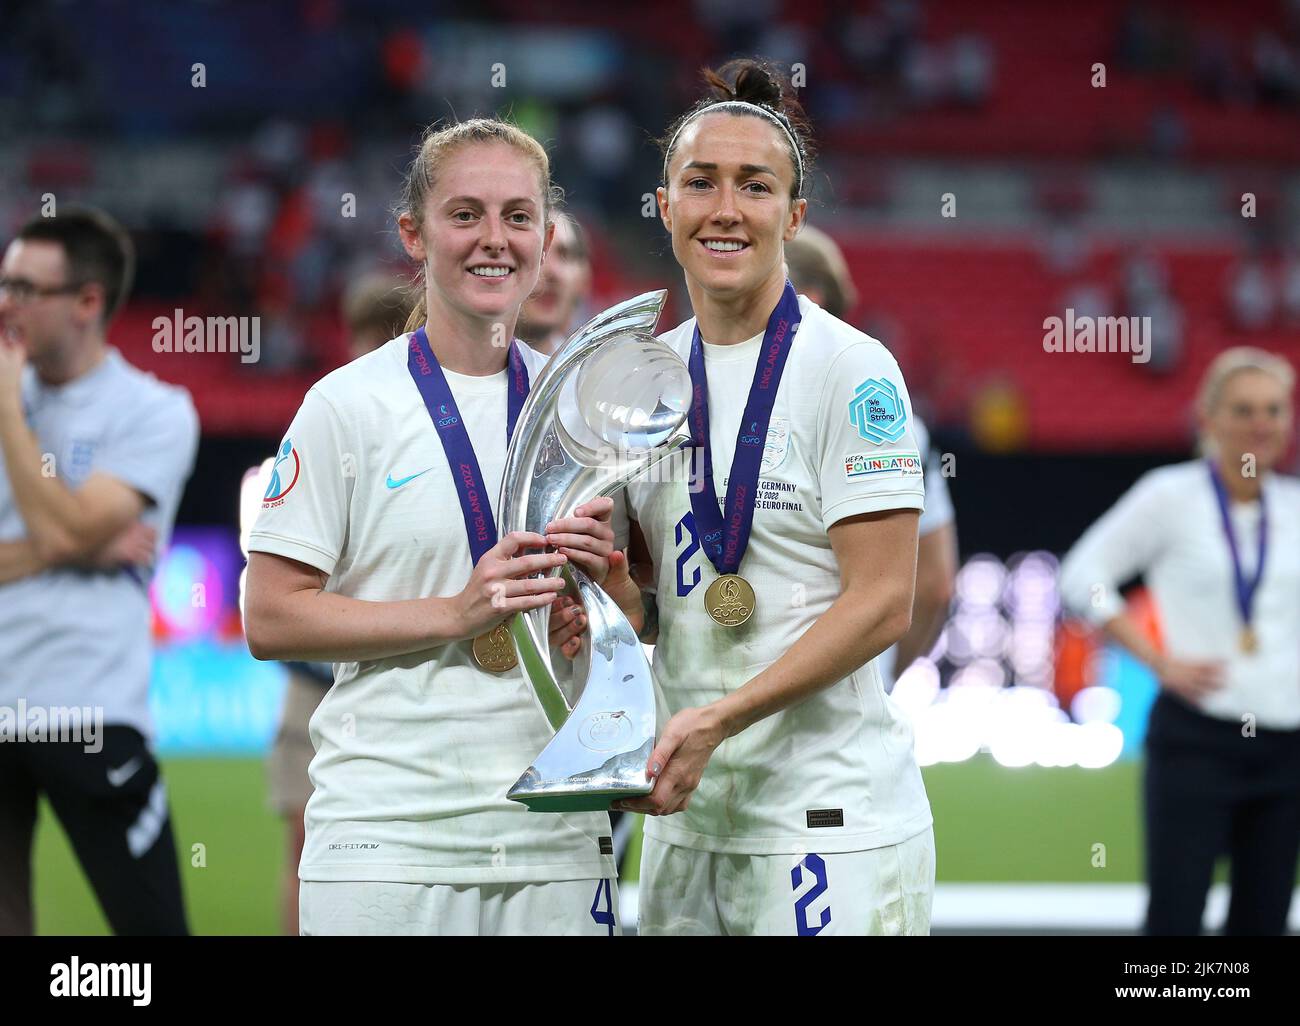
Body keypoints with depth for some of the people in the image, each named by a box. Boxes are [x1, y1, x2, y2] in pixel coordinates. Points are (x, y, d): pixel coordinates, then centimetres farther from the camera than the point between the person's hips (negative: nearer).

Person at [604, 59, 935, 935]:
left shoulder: (853, 371, -8)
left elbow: (881, 604, -14)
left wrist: (718, 719, -21)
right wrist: (614, 592, -4)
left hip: (830, 824, -6)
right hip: (688, 820, 6)